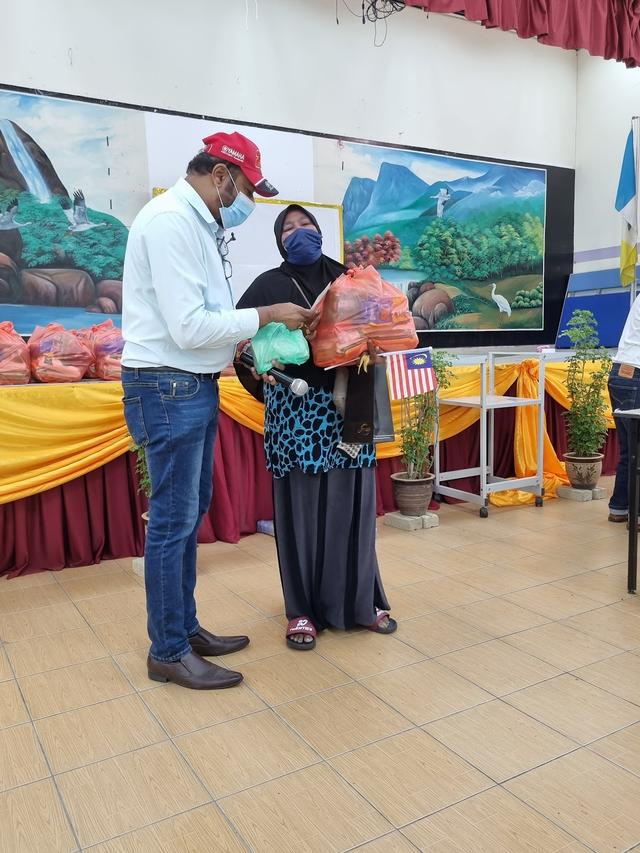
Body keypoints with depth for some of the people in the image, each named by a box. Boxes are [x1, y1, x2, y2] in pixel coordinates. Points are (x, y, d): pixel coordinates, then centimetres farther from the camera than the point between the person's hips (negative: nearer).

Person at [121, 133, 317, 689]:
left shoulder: (197, 222, 16)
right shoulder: (170, 219, -15)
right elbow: (188, 327, -22)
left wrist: (248, 347, 4)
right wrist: (266, 316, -13)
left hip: (195, 386, 10)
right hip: (168, 388, -10)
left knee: (192, 510, 15)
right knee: (173, 521, -1)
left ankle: (185, 628, 30)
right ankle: (168, 652, 14)